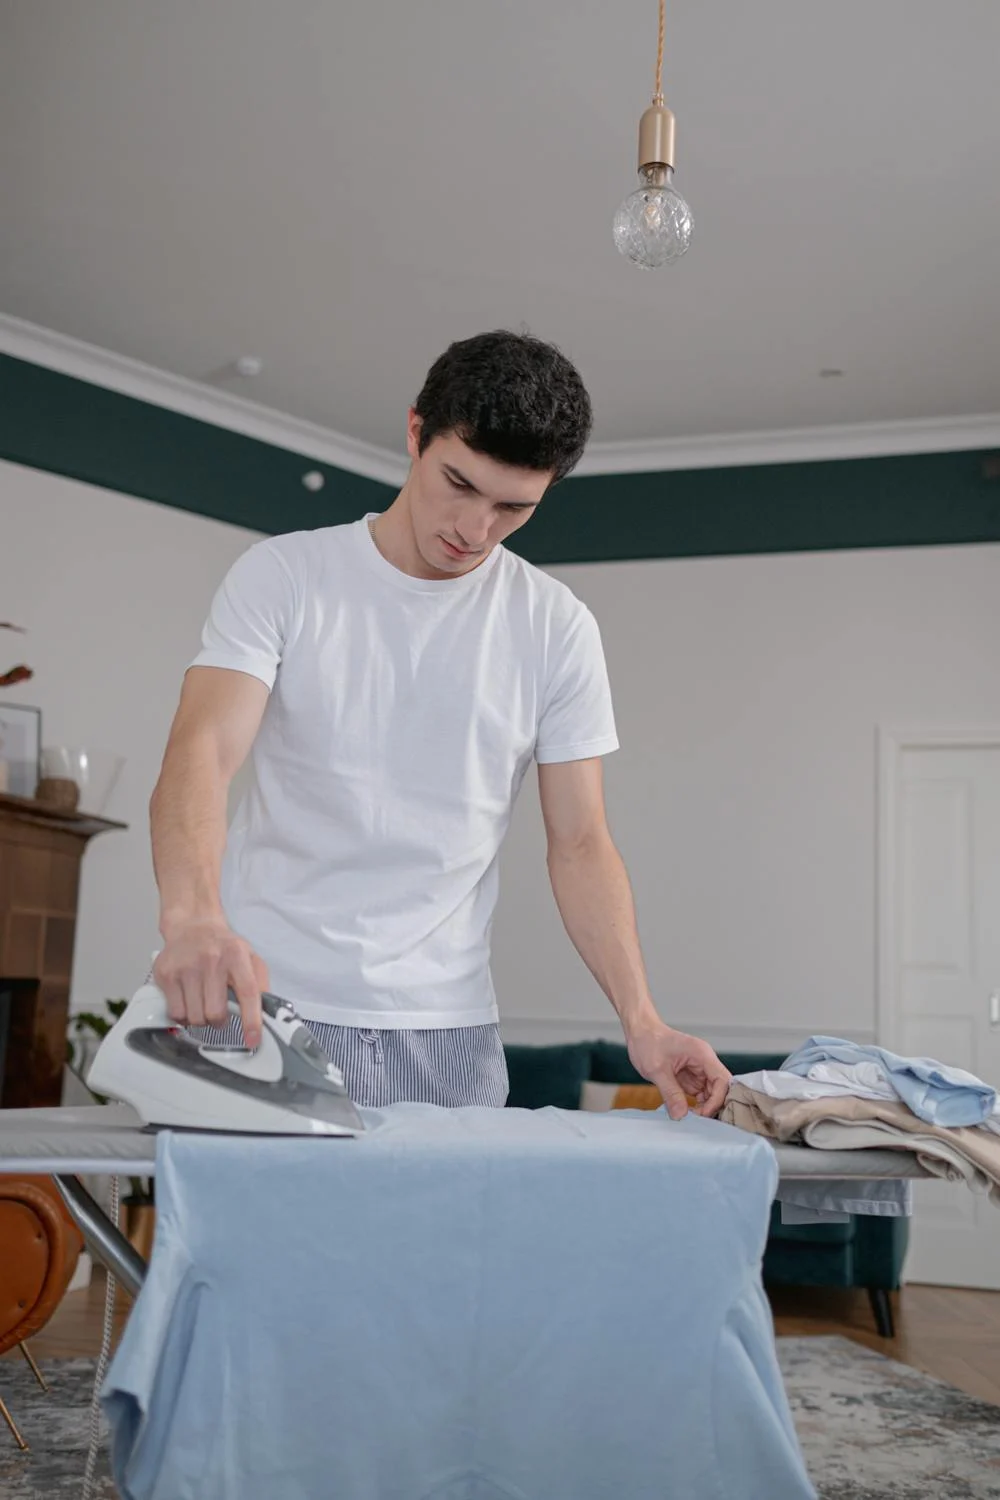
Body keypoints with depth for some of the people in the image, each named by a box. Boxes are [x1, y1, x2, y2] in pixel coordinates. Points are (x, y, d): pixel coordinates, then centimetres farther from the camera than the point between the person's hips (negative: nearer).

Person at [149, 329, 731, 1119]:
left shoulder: (557, 628, 3)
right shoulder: (283, 575, -1)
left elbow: (580, 842, 3)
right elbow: (201, 752, -15)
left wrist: (642, 1020, -9)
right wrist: (193, 915, -35)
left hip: (447, 1030, 2)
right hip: (261, 1004, -1)